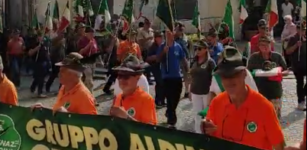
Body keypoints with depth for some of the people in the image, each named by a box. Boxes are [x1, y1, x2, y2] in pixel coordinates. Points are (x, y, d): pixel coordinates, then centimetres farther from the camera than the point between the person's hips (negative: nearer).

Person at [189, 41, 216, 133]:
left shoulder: (210, 62, -9)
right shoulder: (195, 62, 8)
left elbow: (214, 78, -9)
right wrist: (190, 91, 15)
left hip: (207, 93, -5)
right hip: (195, 93, 6)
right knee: (197, 114, 12)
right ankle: (198, 132, 23)